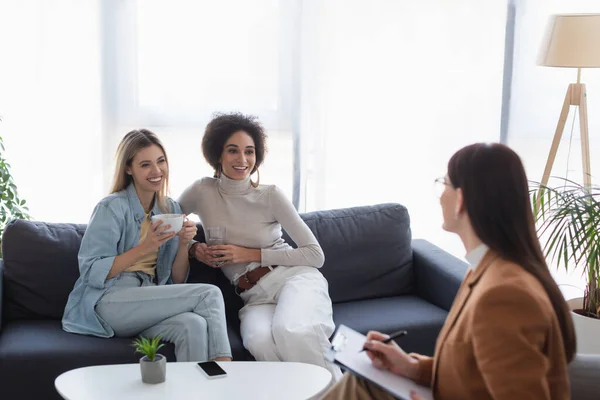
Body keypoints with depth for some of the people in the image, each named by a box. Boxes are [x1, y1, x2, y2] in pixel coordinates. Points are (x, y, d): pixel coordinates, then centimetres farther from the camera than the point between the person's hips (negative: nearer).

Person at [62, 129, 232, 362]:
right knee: (209, 295, -22)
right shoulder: (112, 208, -5)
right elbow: (92, 274, -13)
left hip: (150, 304, 5)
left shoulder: (172, 210, 13)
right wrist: (144, 249, -21)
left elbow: (177, 281, 13)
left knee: (194, 325, -32)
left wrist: (184, 244, -6)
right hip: (109, 303, -5)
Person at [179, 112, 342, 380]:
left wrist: (250, 254, -7)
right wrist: (193, 247, -2)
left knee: (289, 331, -37)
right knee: (260, 342, -36)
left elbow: (315, 255, 0)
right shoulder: (203, 192, 5)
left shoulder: (271, 195, 0)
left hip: (295, 278, -1)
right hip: (255, 298, 2)